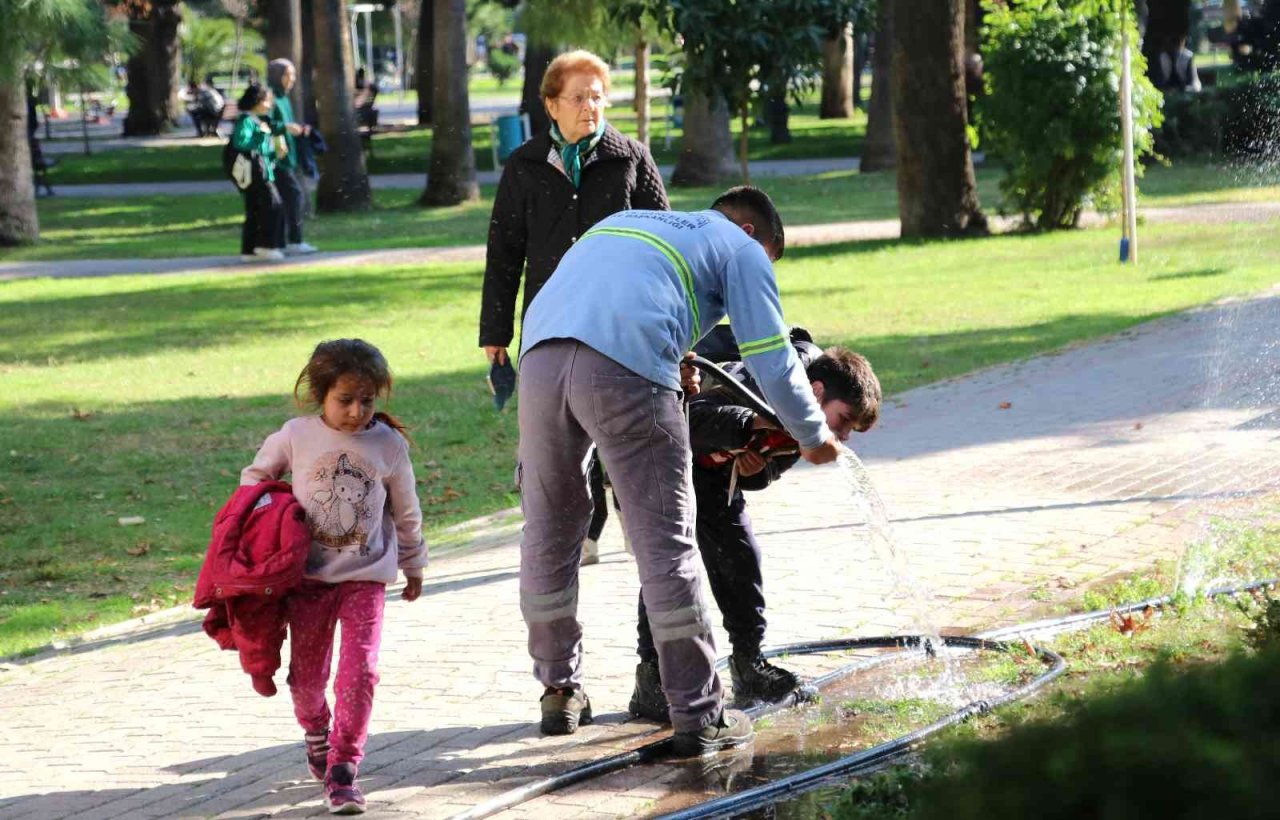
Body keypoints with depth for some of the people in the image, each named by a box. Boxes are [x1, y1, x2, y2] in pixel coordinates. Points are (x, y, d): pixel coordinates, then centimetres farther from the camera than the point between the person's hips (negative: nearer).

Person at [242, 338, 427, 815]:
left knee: (360, 670, -14)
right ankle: (315, 731, 40)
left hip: (365, 577, -1)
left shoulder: (389, 445, -3)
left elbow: (405, 512, 10)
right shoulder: (296, 437, -6)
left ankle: (342, 768, -8)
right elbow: (256, 476, 12)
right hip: (308, 575, 1)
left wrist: (413, 567, 20)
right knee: (306, 674, 8)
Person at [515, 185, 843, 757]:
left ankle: (559, 693, 30)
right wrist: (813, 437, 30)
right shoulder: (741, 249, 20)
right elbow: (772, 362, 15)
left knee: (548, 535, 19)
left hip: (540, 358, 5)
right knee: (664, 543, 2)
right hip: (626, 371, -5)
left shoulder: (623, 221, 38)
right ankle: (698, 716, 6)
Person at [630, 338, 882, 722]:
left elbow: (770, 470, 3)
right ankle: (653, 681, -17)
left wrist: (757, 468, -21)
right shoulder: (762, 384, -37)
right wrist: (754, 423, -61)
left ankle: (750, 666, 17)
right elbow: (692, 420, -49)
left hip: (715, 471, 9)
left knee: (741, 557, 7)